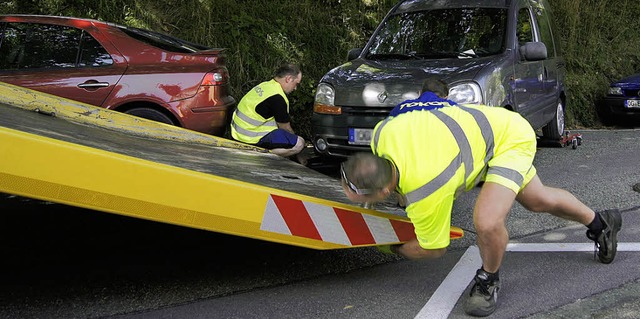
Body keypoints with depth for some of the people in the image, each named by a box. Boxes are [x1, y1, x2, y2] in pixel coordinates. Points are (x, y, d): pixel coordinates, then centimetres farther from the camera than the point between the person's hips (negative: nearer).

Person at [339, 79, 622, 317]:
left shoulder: (425, 194, -39)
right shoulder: (383, 132, -23)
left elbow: (433, 248, -19)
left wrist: (395, 249, -1)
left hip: (509, 138, -9)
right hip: (476, 127, 9)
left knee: (487, 223, -30)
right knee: (539, 201, 26)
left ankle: (488, 281, 2)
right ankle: (599, 222, 52)